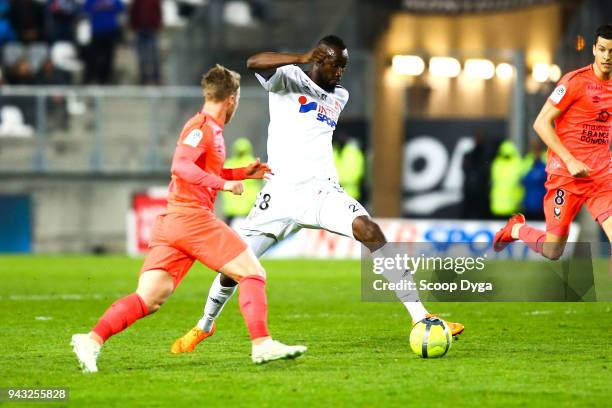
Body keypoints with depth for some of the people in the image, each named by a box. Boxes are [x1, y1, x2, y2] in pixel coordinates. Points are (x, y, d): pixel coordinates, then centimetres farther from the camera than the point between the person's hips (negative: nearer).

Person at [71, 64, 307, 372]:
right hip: (193, 217, -9)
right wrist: (223, 183, -23)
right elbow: (181, 166, -22)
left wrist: (244, 173, 34)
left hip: (171, 222, 9)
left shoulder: (209, 128, 23)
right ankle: (261, 344, -9)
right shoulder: (202, 127, -6)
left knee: (149, 299, -1)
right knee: (253, 274, -3)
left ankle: (92, 340, -13)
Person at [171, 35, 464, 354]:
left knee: (369, 230, -25)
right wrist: (302, 59, -33)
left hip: (323, 191, 2)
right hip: (281, 194, -2)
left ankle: (421, 319, -27)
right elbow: (254, 63, -21)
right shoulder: (289, 79, 0)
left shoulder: (340, 97, 16)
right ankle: (205, 326, 29)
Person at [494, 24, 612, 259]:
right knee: (552, 252, 0)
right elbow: (541, 123, -12)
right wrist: (570, 161, -18)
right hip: (566, 174, -5)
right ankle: (516, 229, 32)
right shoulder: (575, 81, -10)